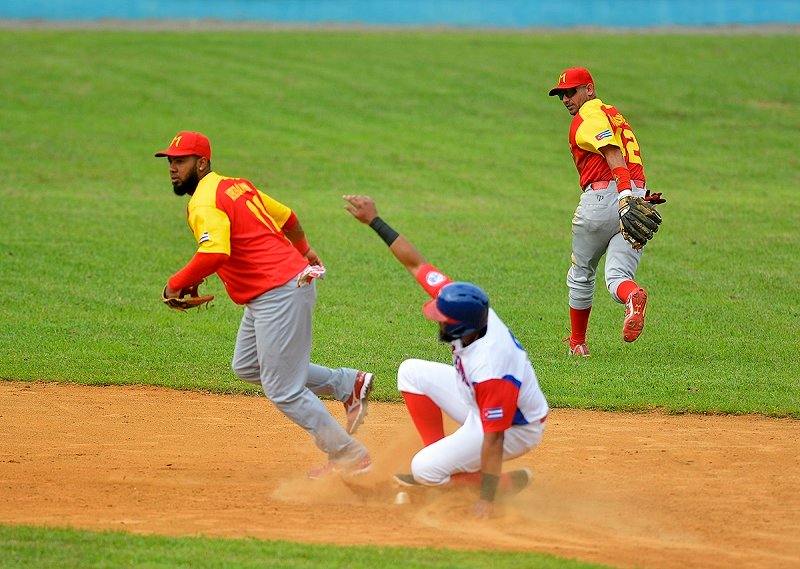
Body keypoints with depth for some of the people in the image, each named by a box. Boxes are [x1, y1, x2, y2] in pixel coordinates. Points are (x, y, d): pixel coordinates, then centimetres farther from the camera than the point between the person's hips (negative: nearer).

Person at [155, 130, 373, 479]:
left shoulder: (205, 204, -16)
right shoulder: (236, 186, 13)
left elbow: (214, 254, -34)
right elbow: (287, 217, 25)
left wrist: (176, 283, -19)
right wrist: (304, 251, 44)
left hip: (281, 293, -10)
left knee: (282, 390, -4)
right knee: (247, 366, 23)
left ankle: (348, 455, 4)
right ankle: (348, 384, 24)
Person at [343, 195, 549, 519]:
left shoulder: (489, 371, -40)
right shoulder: (469, 309, -20)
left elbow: (493, 438, -34)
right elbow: (416, 264, -11)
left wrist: (486, 501, -30)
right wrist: (374, 221, -9)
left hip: (516, 429, -9)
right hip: (482, 403, 9)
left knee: (426, 470, -15)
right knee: (412, 373, 7)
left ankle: (510, 483, 0)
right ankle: (436, 455, 13)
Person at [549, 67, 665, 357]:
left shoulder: (589, 115, -1)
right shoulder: (612, 113, 29)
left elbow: (613, 153, -18)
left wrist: (625, 195, -31)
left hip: (602, 199, -7)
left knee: (581, 275, 13)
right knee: (617, 276, -5)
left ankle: (577, 343, 24)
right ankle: (633, 296, -40)